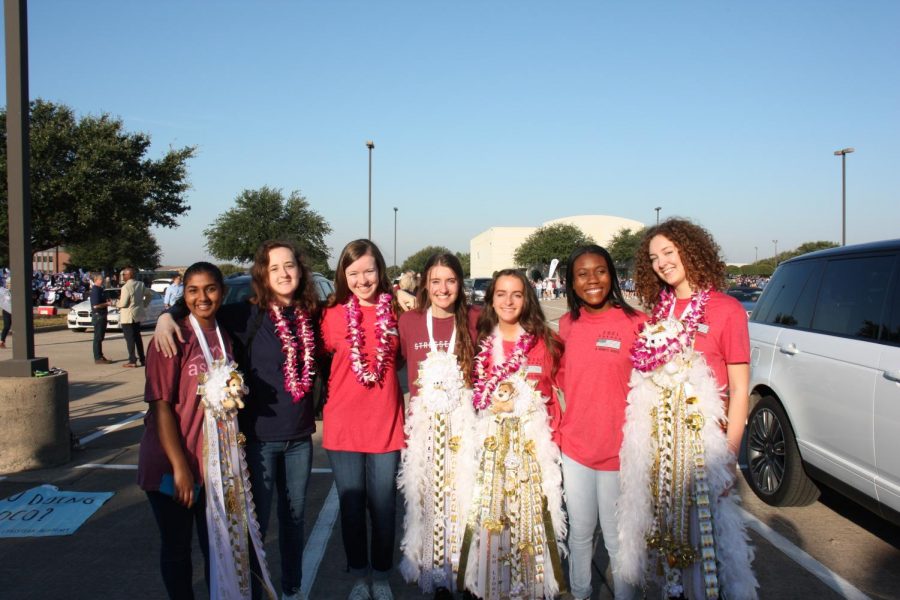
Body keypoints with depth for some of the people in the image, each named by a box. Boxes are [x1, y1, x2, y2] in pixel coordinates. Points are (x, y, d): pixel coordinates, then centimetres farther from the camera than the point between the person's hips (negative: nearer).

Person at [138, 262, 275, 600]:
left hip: (217, 463, 5)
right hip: (173, 464, -5)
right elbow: (161, 406, -16)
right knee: (177, 548, 11)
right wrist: (180, 467, -19)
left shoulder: (226, 339, 5)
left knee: (220, 546, 14)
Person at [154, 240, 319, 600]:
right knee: (255, 522, 7)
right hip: (258, 436, -4)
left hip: (300, 436, 4)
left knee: (294, 517, 18)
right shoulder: (248, 316, -9)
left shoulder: (310, 315, 1)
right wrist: (167, 315, -22)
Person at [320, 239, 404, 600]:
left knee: (383, 506, 11)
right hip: (342, 425, 0)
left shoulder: (395, 311, -3)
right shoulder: (333, 315, -3)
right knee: (351, 506, 13)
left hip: (385, 424, 0)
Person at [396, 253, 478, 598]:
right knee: (427, 498, 7)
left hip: (465, 424, 0)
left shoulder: (475, 320, -2)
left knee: (464, 496, 5)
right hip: (423, 425, 1)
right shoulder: (408, 322, 0)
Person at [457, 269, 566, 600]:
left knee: (529, 507, 3)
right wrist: (491, 402, -4)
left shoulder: (542, 341, 1)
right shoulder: (482, 342, 6)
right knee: (490, 508, 6)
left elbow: (550, 392, 1)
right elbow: (473, 392, 11)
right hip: (491, 438, 2)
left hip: (531, 438, -1)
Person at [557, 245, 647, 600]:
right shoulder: (567, 324, 3)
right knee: (580, 532, 18)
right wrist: (560, 429, 8)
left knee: (618, 539, 10)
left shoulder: (635, 322, -10)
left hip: (620, 450, -3)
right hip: (575, 448, 4)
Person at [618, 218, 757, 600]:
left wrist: (730, 454, -11)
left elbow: (739, 389, -7)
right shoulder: (658, 312, 9)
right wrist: (637, 438, 2)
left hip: (702, 440, -4)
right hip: (655, 442, 4)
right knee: (667, 525, 13)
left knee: (704, 529, 4)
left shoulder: (726, 310, -6)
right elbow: (643, 380, 9)